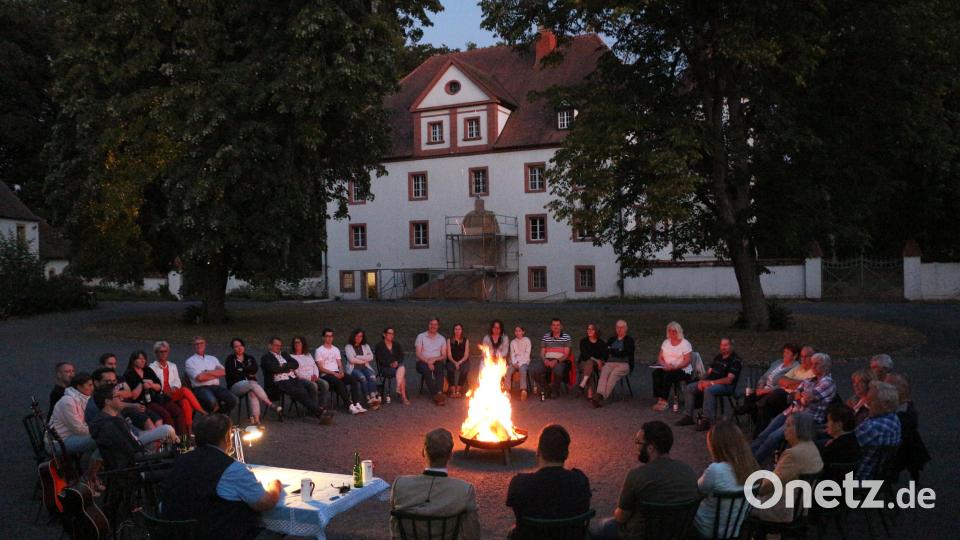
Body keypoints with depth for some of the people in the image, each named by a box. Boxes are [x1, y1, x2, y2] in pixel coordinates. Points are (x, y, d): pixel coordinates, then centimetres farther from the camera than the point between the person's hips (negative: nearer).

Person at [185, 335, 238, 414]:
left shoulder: (213, 358, 24)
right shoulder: (190, 361, 8)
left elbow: (223, 372, 7)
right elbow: (200, 377, -7)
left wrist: (208, 372, -5)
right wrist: (216, 374, 3)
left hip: (215, 386, 5)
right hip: (201, 388, -4)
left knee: (233, 400, -22)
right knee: (211, 401, -38)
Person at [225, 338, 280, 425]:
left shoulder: (250, 358, 20)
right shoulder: (230, 359, 14)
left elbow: (255, 369, -1)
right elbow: (231, 373, -4)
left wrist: (241, 370, -7)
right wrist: (247, 373, 0)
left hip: (251, 384, 2)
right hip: (235, 386, -2)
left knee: (252, 392, -36)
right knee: (252, 384, -35)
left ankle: (255, 418, -51)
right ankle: (271, 405, -36)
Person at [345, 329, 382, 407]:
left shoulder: (366, 346, 21)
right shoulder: (348, 347, 10)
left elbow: (371, 357, 4)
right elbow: (351, 359, -6)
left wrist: (358, 357, -4)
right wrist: (364, 360, 1)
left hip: (365, 367, 3)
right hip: (354, 368, -3)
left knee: (372, 376, -31)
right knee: (362, 377, -35)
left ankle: (373, 398, -42)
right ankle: (369, 399, -37)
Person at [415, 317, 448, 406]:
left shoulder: (442, 339, 13)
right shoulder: (421, 336, 7)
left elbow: (444, 356, 7)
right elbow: (418, 354, -2)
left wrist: (434, 359, -13)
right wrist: (428, 362, -19)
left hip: (436, 362, 1)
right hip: (422, 362, -1)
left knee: (440, 367, -34)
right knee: (427, 370, -35)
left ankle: (439, 393, -47)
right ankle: (435, 395, -38)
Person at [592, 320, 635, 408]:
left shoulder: (629, 340, 12)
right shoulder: (611, 339, 26)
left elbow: (624, 353, -3)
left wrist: (612, 351, 3)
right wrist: (601, 361, -1)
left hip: (623, 364, -3)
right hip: (610, 363, 3)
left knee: (613, 374, -34)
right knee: (603, 374, -30)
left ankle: (602, 397, -46)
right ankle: (599, 395, -51)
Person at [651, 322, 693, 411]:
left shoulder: (685, 343, -3)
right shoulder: (666, 342, 14)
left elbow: (687, 361, -11)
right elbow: (660, 358, 11)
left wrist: (674, 367, -24)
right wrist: (665, 365, -11)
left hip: (683, 370, -5)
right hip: (667, 369, 5)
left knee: (668, 375, -35)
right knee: (656, 373, -27)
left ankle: (664, 401, -28)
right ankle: (659, 400, -28)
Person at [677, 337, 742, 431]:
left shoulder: (735, 360, -10)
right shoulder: (718, 357, 16)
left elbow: (729, 380, -19)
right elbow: (709, 372, 18)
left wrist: (711, 382, -22)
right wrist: (702, 381, -4)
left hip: (726, 385, -9)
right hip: (711, 382, 9)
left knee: (708, 390, -38)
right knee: (688, 388, -4)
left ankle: (707, 421, -37)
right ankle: (688, 417, -2)